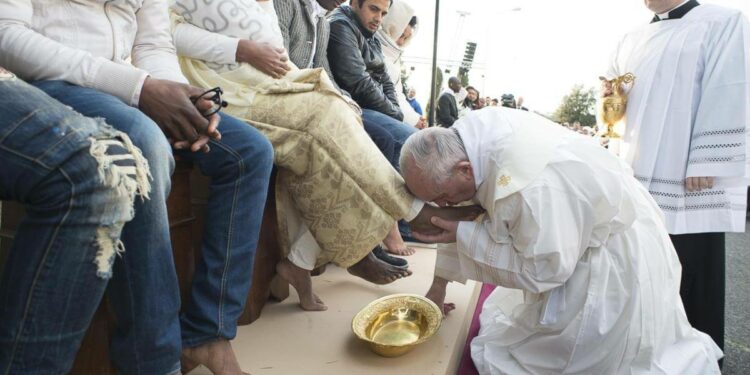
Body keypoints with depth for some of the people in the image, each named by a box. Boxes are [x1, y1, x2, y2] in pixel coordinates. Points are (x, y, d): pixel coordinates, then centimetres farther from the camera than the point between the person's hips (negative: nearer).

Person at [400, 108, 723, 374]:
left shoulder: (528, 186, -40)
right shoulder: (464, 137, -14)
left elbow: (543, 270, -24)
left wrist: (463, 236, -22)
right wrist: (438, 285, 10)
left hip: (615, 258, -8)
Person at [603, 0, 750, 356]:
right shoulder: (633, 40, 18)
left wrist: (704, 167, -17)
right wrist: (609, 96, 1)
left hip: (689, 183, -6)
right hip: (637, 176, 6)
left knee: (690, 277, 0)